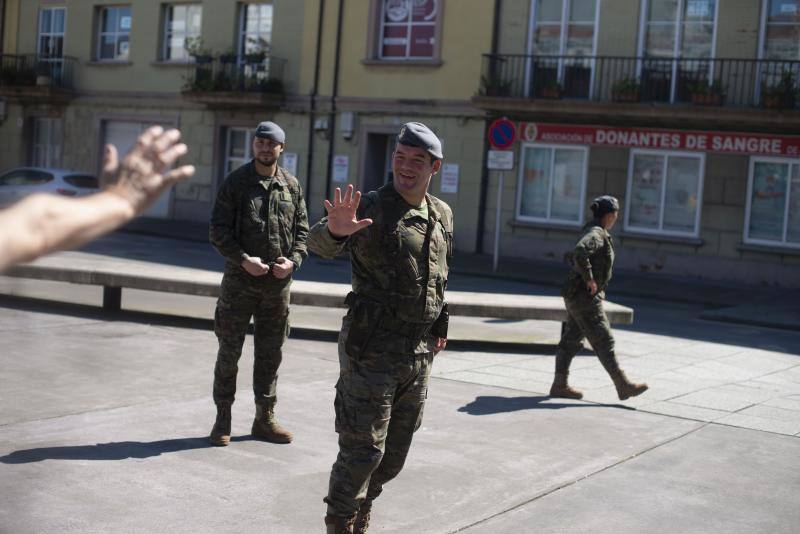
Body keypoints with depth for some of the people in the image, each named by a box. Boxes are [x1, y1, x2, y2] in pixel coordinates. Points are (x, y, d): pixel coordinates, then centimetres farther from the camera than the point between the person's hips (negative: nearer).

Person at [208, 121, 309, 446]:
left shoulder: (292, 186, 7)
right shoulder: (236, 182, -3)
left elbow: (302, 230, 10)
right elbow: (218, 231, -6)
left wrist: (293, 260, -8)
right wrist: (244, 260, -17)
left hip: (277, 284, 3)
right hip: (239, 281, -3)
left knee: (270, 354, 11)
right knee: (229, 352, 3)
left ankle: (265, 419, 23)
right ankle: (223, 420, 14)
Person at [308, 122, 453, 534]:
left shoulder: (443, 215, 9)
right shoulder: (371, 207, -12)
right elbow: (320, 245, -29)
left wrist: (439, 325, 17)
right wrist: (335, 229, -52)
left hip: (420, 353, 6)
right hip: (371, 351, -6)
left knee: (395, 455, 16)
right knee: (362, 450, -3)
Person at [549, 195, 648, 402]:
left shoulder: (595, 233, 15)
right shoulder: (596, 234, -16)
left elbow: (574, 258, 29)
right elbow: (579, 253, -35)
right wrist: (590, 279, -25)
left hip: (579, 297, 10)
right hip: (584, 297, -10)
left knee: (571, 340, 11)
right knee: (603, 341, -6)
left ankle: (559, 385, 15)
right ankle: (623, 386, -2)